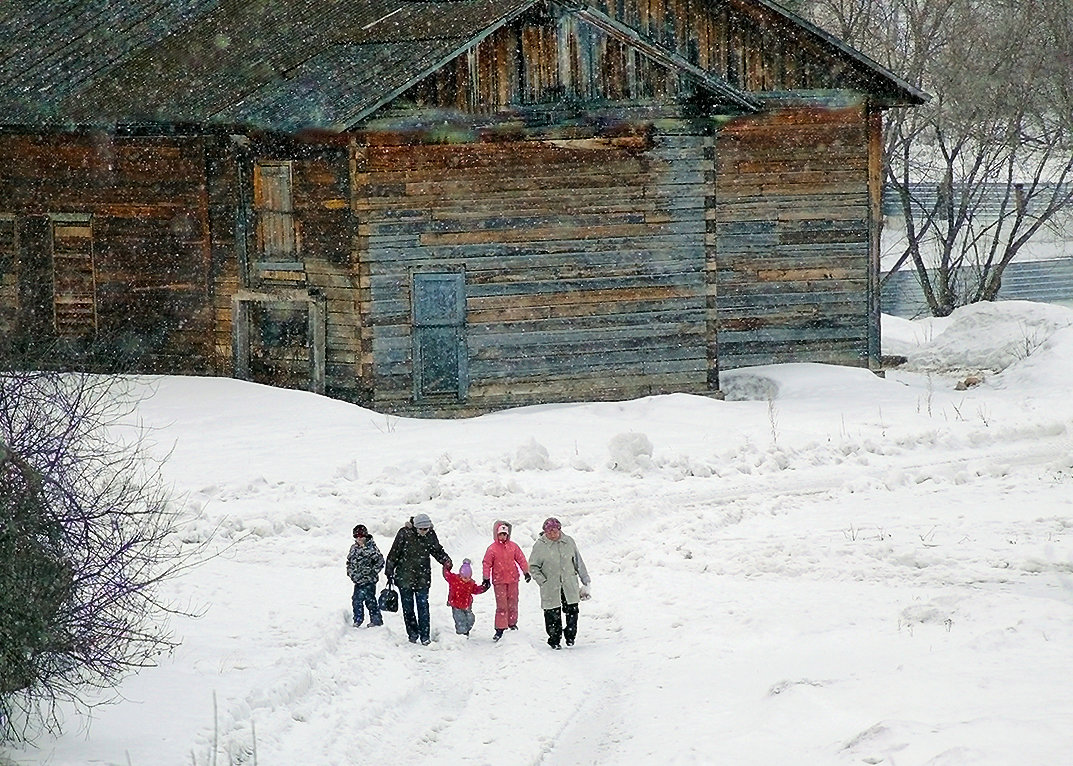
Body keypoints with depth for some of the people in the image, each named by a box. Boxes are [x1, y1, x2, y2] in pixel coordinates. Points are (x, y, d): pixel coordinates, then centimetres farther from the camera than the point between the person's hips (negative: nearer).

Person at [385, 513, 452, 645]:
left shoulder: (430, 535, -3)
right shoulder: (404, 534, -13)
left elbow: (437, 550, 13)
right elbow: (394, 554, -5)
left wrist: (446, 560, -5)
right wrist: (390, 573, -2)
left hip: (423, 578, 1)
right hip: (404, 577, -1)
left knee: (423, 606, -4)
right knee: (408, 607, 7)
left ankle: (425, 635, 0)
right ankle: (412, 633, 19)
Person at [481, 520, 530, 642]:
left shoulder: (513, 546, 4)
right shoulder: (492, 549, -3)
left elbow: (521, 559, 12)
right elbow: (487, 564, 0)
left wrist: (526, 572, 12)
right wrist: (486, 579, -3)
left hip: (513, 579, 3)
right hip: (499, 581, -3)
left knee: (513, 602, 9)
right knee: (501, 604, -6)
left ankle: (512, 623, 26)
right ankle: (500, 628, -4)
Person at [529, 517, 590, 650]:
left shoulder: (568, 542, 3)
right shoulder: (540, 546, -5)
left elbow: (578, 563, 12)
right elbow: (533, 566, 3)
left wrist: (585, 582, 13)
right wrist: (542, 581, -8)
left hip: (570, 586, 2)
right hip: (550, 588, -2)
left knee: (572, 611, -1)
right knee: (553, 615, 0)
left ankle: (570, 636, 19)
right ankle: (554, 640, 17)